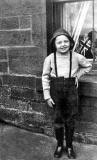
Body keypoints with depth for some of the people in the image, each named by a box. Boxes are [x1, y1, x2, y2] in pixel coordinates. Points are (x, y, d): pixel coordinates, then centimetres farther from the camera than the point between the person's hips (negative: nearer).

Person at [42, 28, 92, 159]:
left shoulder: (76, 57, -6)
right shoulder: (50, 58, -8)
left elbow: (88, 66, 14)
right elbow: (45, 77, -1)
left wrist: (77, 75, 0)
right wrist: (47, 96, -2)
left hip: (71, 89, 0)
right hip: (56, 90, 0)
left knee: (70, 120, 10)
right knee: (58, 119, 11)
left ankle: (69, 146, 28)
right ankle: (59, 145, 29)